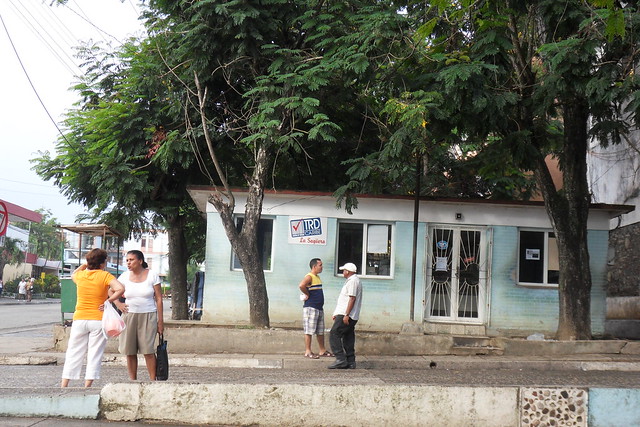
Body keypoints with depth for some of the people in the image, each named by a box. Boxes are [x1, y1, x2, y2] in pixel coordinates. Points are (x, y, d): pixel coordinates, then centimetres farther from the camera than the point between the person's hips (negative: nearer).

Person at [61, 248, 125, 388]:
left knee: (73, 353, 10)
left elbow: (73, 274, 31)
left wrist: (84, 265, 33)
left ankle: (64, 385, 12)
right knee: (94, 354, 3)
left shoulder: (80, 275, 5)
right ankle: (87, 386, 1)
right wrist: (108, 302, -13)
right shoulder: (105, 276, -6)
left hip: (79, 319, 4)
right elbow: (120, 289, -22)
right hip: (98, 320, -3)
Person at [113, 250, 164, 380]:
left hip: (148, 316, -3)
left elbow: (159, 299, 1)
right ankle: (132, 381, 11)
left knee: (148, 351, -10)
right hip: (129, 316, 3)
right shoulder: (125, 276, 6)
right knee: (129, 352, 2)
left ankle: (153, 380, -4)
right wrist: (118, 304, -3)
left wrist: (160, 320, -3)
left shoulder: (152, 275, 0)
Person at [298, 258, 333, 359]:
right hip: (311, 307, -9)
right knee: (309, 330, -6)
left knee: (320, 331, 13)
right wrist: (308, 295, -18)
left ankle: (322, 351, 20)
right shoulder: (309, 277, -12)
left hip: (319, 307, 9)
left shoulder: (317, 277, 16)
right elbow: (301, 285, -31)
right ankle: (308, 352, -3)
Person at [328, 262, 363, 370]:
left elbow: (352, 298, -20)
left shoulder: (352, 281, -12)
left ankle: (341, 359, -15)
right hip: (351, 317, 10)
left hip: (347, 316, -10)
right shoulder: (354, 280, 22)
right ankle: (350, 362, 10)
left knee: (334, 335, -10)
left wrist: (346, 315, -23)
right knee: (348, 339, 10)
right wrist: (337, 314, 26)